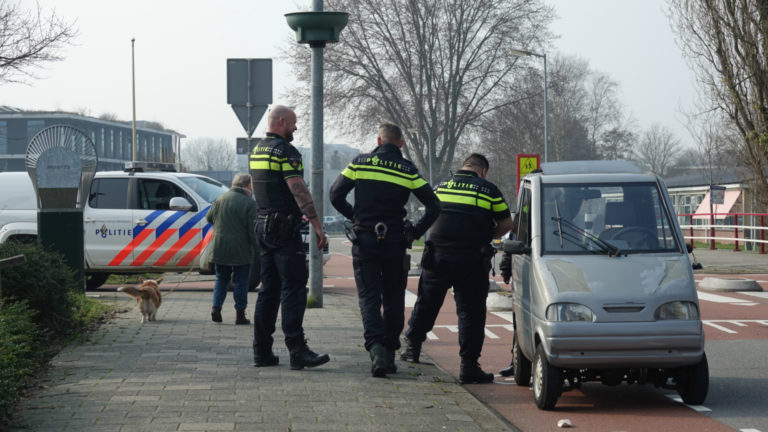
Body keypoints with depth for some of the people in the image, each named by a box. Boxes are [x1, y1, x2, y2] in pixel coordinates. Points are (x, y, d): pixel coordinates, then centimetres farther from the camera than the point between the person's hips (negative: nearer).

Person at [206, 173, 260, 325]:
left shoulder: (221, 199, 6)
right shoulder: (250, 204, -10)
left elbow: (209, 217, 18)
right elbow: (253, 230, -13)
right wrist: (258, 248, -4)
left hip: (219, 248, 4)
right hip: (240, 250, -4)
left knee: (221, 279, 18)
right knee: (241, 282, 5)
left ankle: (216, 307, 4)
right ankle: (240, 315, 6)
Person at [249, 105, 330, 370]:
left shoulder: (257, 151, 16)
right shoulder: (285, 151, -13)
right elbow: (299, 191, -20)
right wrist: (317, 226, -21)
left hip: (264, 226, 9)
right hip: (285, 228, -9)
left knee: (268, 289, 11)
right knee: (293, 289, -9)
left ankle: (262, 351, 10)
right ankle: (297, 351, -13)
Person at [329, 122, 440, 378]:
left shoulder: (359, 163, 1)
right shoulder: (408, 170, 0)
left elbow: (336, 196, 2)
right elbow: (433, 206, -4)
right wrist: (415, 232, 6)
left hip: (365, 241, 0)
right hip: (395, 242, 0)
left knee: (369, 297, 1)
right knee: (394, 299, 12)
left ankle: (376, 348, -21)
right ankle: (389, 355, 16)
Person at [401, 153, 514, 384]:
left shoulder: (441, 187, 11)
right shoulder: (489, 190, 0)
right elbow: (506, 223, 5)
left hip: (437, 256, 3)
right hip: (471, 259, -3)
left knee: (426, 303, 19)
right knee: (471, 312, 1)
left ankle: (412, 346, 29)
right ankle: (469, 366, 0)